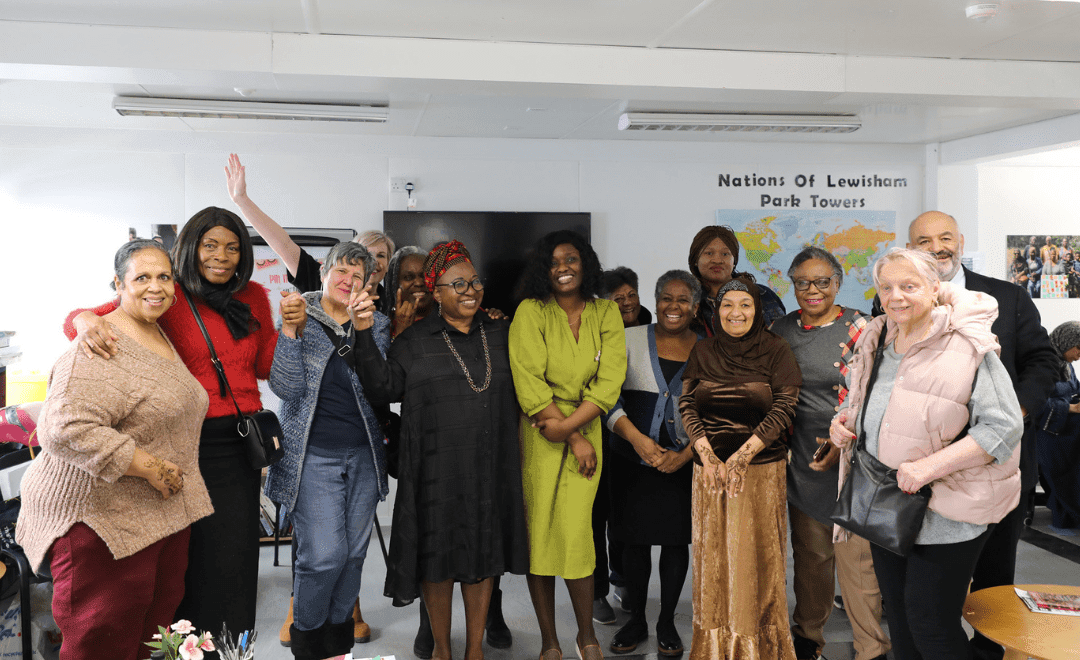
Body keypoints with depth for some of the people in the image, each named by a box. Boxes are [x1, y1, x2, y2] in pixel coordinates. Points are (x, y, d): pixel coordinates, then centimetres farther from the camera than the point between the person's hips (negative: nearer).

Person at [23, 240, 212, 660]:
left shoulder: (162, 336, 13)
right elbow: (66, 429, -28)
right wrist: (149, 468, -23)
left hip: (164, 508, 9)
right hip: (101, 515, -9)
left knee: (162, 608, 14)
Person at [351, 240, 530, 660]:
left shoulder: (499, 334, 12)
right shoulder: (415, 341, 2)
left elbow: (518, 387, 21)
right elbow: (383, 388, -9)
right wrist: (364, 333, -15)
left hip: (490, 469, 3)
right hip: (438, 472, -2)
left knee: (484, 554, 9)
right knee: (438, 556, 5)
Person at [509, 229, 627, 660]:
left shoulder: (606, 313, 6)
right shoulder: (531, 312, -2)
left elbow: (609, 382, -2)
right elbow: (529, 383, -9)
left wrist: (569, 426, -13)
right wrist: (575, 441, -9)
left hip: (586, 429, 1)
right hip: (538, 434, -1)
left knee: (575, 531, -5)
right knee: (539, 530, 1)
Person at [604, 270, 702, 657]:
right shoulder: (630, 339, 1)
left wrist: (685, 456, -9)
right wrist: (637, 439, -14)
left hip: (685, 462, 1)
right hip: (632, 460, 0)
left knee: (676, 540, 7)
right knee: (635, 540, 6)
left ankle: (667, 623, 23)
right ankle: (636, 620, 23)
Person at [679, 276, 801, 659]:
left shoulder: (775, 350, -1)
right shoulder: (702, 352, 7)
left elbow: (783, 409, -8)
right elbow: (687, 406, 1)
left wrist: (742, 456, -17)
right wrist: (708, 456, -14)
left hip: (762, 468, -2)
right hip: (710, 466, 3)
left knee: (757, 556, 3)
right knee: (714, 554, 7)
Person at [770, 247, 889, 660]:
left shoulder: (859, 327, -4)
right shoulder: (781, 331, 9)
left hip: (852, 458, -4)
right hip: (802, 460, 4)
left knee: (856, 555, -4)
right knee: (809, 553, 13)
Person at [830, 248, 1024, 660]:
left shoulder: (968, 347, -14)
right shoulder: (875, 344, 7)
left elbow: (1004, 426, -20)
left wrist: (929, 465, -26)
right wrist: (843, 422, 0)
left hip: (944, 517, -6)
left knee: (931, 627, 0)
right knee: (898, 617, 18)